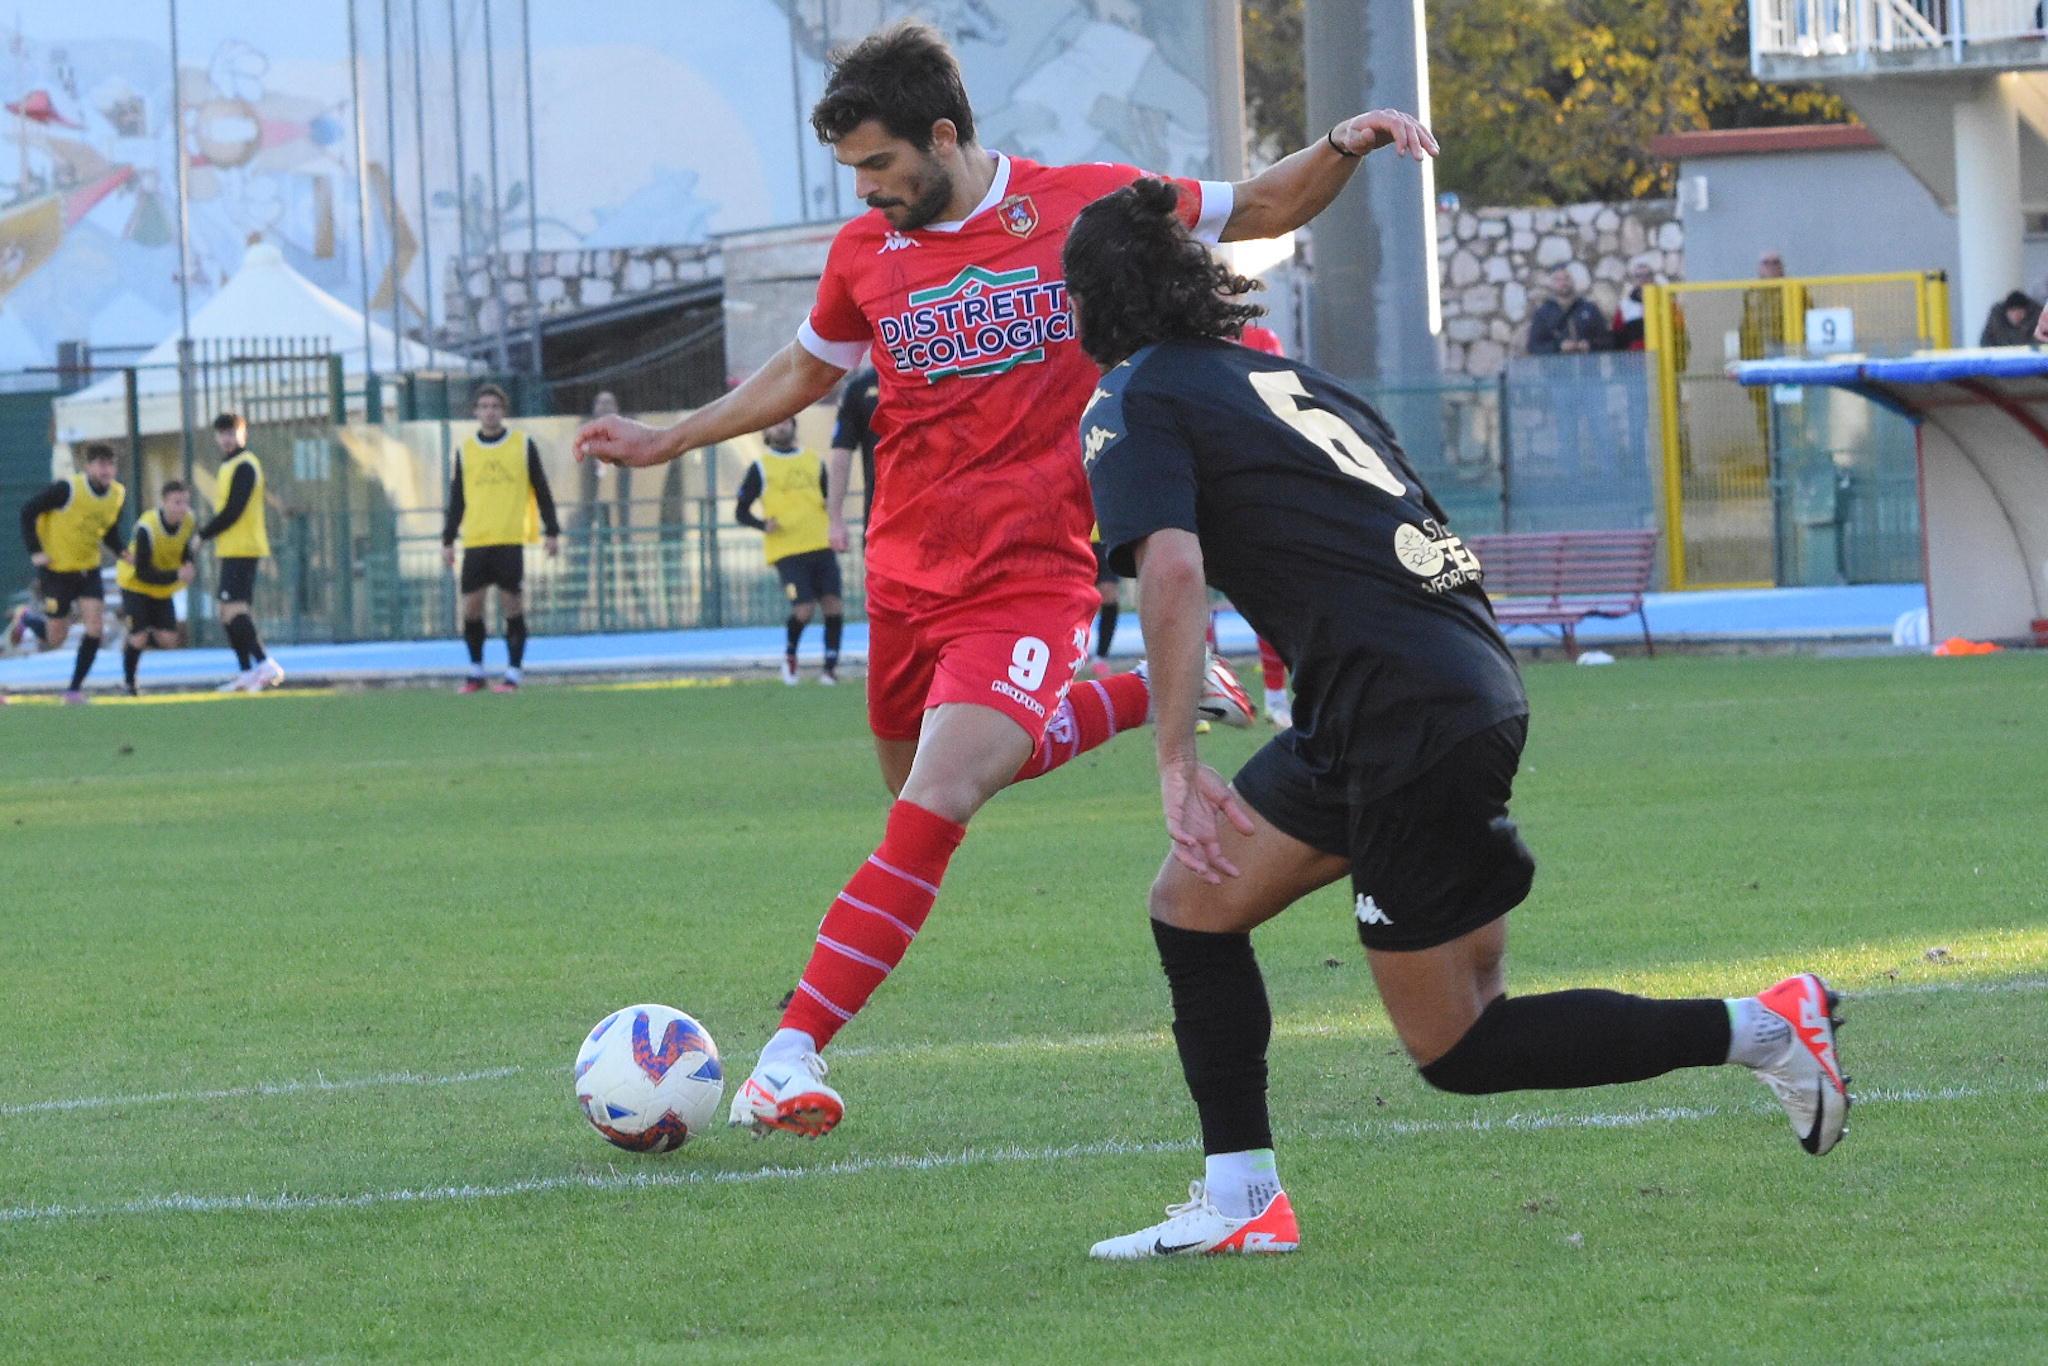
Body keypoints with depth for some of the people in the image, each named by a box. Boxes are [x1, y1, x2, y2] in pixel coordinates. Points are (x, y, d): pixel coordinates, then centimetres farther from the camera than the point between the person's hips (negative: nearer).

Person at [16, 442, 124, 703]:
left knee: (94, 627, -12)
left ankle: (75, 688, 2)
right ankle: (27, 620, 38)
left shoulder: (118, 495, -3)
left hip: (88, 570, 5)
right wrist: (35, 551, -19)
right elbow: (29, 511, -15)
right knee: (55, 637, 2)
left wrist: (122, 552, -6)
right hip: (56, 570, -5)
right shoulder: (68, 490, -21)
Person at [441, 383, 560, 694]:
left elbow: (542, 491, 7)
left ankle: (513, 674, 3)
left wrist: (551, 532, 2)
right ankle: (475, 672, 14)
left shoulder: (523, 445, 4)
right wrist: (448, 540, 10)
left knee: (512, 606, -3)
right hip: (475, 541, 2)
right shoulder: (466, 450, 10)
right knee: (471, 607, 0)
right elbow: (456, 499, 14)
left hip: (511, 540, -2)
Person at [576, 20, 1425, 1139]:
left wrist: (1342, 147, -11)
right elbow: (805, 372, 25)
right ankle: (1158, 694, 36)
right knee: (925, 783, 17)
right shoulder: (864, 253, 5)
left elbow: (1263, 210, 7)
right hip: (907, 576, 6)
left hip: (1031, 578, -5)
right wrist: (669, 442, 24)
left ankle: (794, 1049, -21)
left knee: (938, 805, -21)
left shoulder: (1082, 206, -5)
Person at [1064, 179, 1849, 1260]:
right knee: (1193, 904, 14)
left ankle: (1761, 1029, -1)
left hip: (1410, 711, -9)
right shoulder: (1281, 377, 22)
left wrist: (1176, 764, -19)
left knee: (1455, 1047, 1)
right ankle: (1240, 1199, 13)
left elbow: (1171, 566, -19)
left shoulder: (1132, 404, -1)